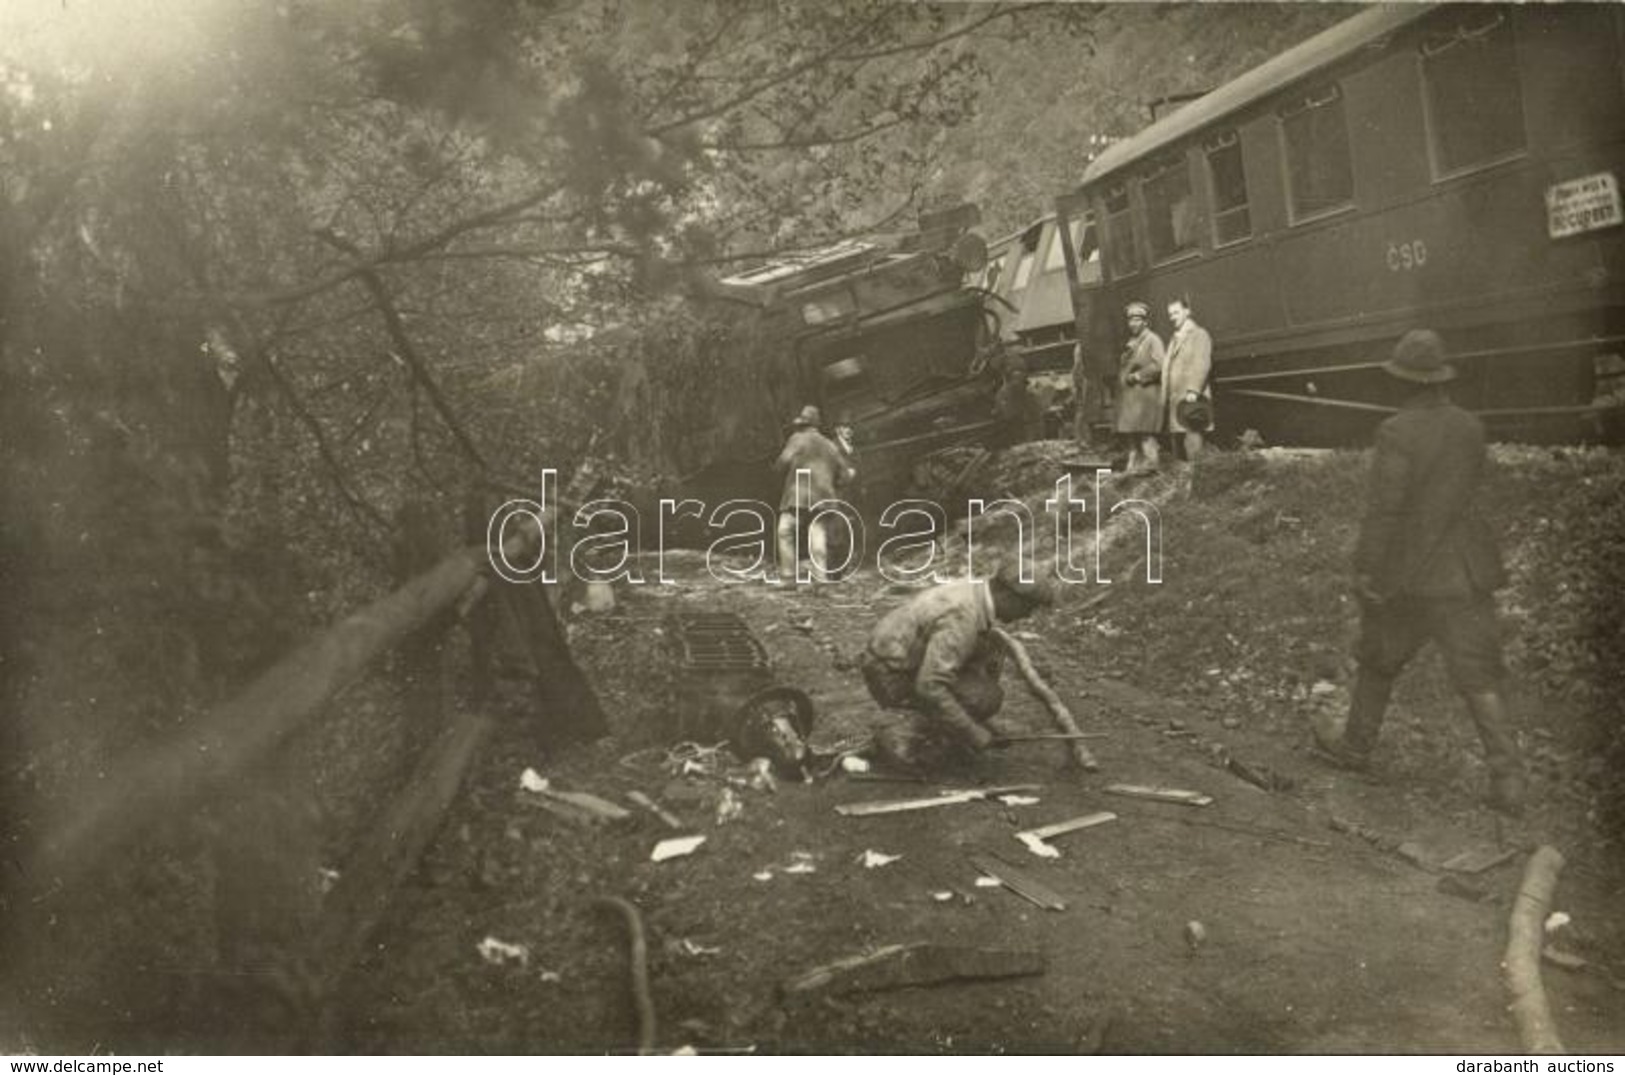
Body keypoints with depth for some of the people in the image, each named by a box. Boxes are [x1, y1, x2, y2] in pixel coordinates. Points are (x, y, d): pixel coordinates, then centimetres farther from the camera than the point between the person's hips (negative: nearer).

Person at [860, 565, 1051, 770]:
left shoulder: (973, 592, 2)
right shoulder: (962, 617, -29)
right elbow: (929, 686, -34)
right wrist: (973, 733, -25)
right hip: (893, 679, -9)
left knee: (991, 652, 8)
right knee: (987, 697, -15)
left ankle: (951, 729, 14)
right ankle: (902, 740, -6)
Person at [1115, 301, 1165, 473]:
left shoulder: (1153, 340, -3)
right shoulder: (1130, 342, 20)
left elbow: (1158, 365, -14)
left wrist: (1137, 376, -13)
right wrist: (1123, 378, 9)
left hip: (1145, 393, -8)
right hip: (1129, 394, 8)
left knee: (1145, 433, -11)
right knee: (1131, 433, 8)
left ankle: (1149, 466, -9)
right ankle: (1134, 466, 13)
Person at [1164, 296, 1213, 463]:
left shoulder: (1199, 334, 2)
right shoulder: (1174, 339, 25)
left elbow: (1202, 364, -10)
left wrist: (1193, 391, -21)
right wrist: (1167, 396, 11)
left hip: (1191, 399, -7)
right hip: (1175, 399, 7)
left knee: (1192, 439, -13)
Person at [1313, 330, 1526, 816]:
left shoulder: (1398, 432, -16)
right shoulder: (1471, 428, 2)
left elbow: (1384, 507, -18)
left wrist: (1366, 569, -14)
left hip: (1408, 573, -4)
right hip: (1464, 571, 4)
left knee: (1379, 660, 16)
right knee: (1478, 675, 4)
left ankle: (1356, 745, 32)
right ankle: (1507, 778, -2)